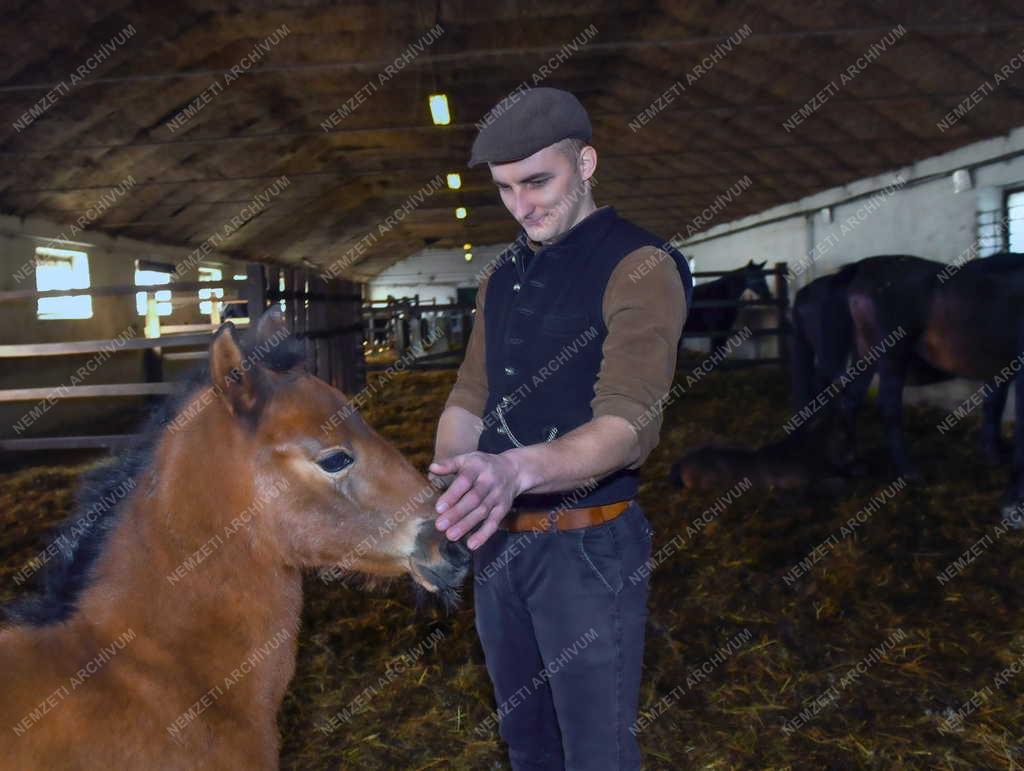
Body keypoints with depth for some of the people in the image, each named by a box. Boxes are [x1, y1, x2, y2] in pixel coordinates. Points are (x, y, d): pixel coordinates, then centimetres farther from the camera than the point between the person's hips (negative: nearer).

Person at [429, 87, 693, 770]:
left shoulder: (640, 267, -14)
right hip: (499, 540, 7)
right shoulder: (503, 276, 11)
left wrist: (516, 469, -44)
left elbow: (629, 425, -26)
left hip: (590, 546, -7)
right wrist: (446, 482, -7)